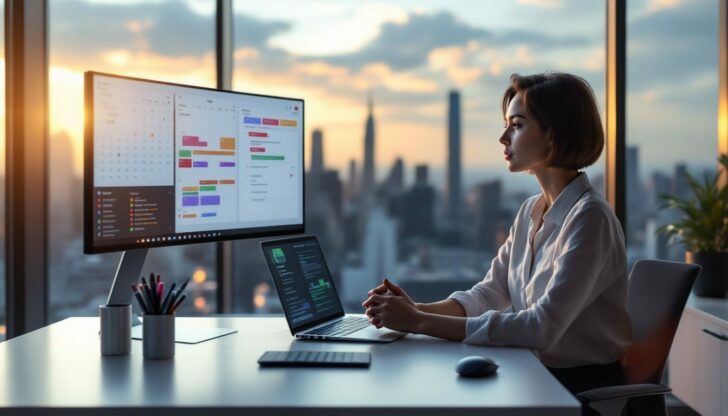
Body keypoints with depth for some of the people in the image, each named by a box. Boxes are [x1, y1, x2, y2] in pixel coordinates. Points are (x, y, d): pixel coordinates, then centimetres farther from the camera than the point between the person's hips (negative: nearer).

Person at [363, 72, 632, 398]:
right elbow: (489, 293, 7)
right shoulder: (531, 211, 8)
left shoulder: (589, 218, -18)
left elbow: (543, 327, -26)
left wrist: (421, 323, -27)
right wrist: (416, 310, -12)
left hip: (586, 389, -6)